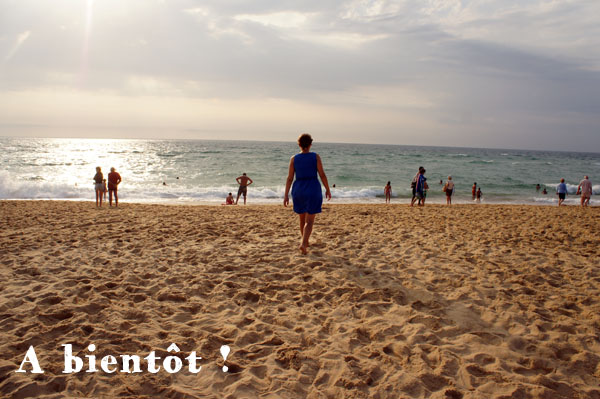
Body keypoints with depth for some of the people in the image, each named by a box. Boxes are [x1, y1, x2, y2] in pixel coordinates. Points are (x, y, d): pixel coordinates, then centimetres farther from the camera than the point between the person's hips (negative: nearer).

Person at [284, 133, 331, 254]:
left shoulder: (294, 158, 0)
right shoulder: (315, 156, -5)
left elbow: (289, 178, -2)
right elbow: (322, 174, -6)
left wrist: (286, 195, 1)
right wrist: (327, 189, 4)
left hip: (298, 191, 3)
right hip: (313, 190, -3)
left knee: (302, 218, 21)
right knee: (309, 221, -3)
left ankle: (305, 242, 36)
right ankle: (303, 244, -22)